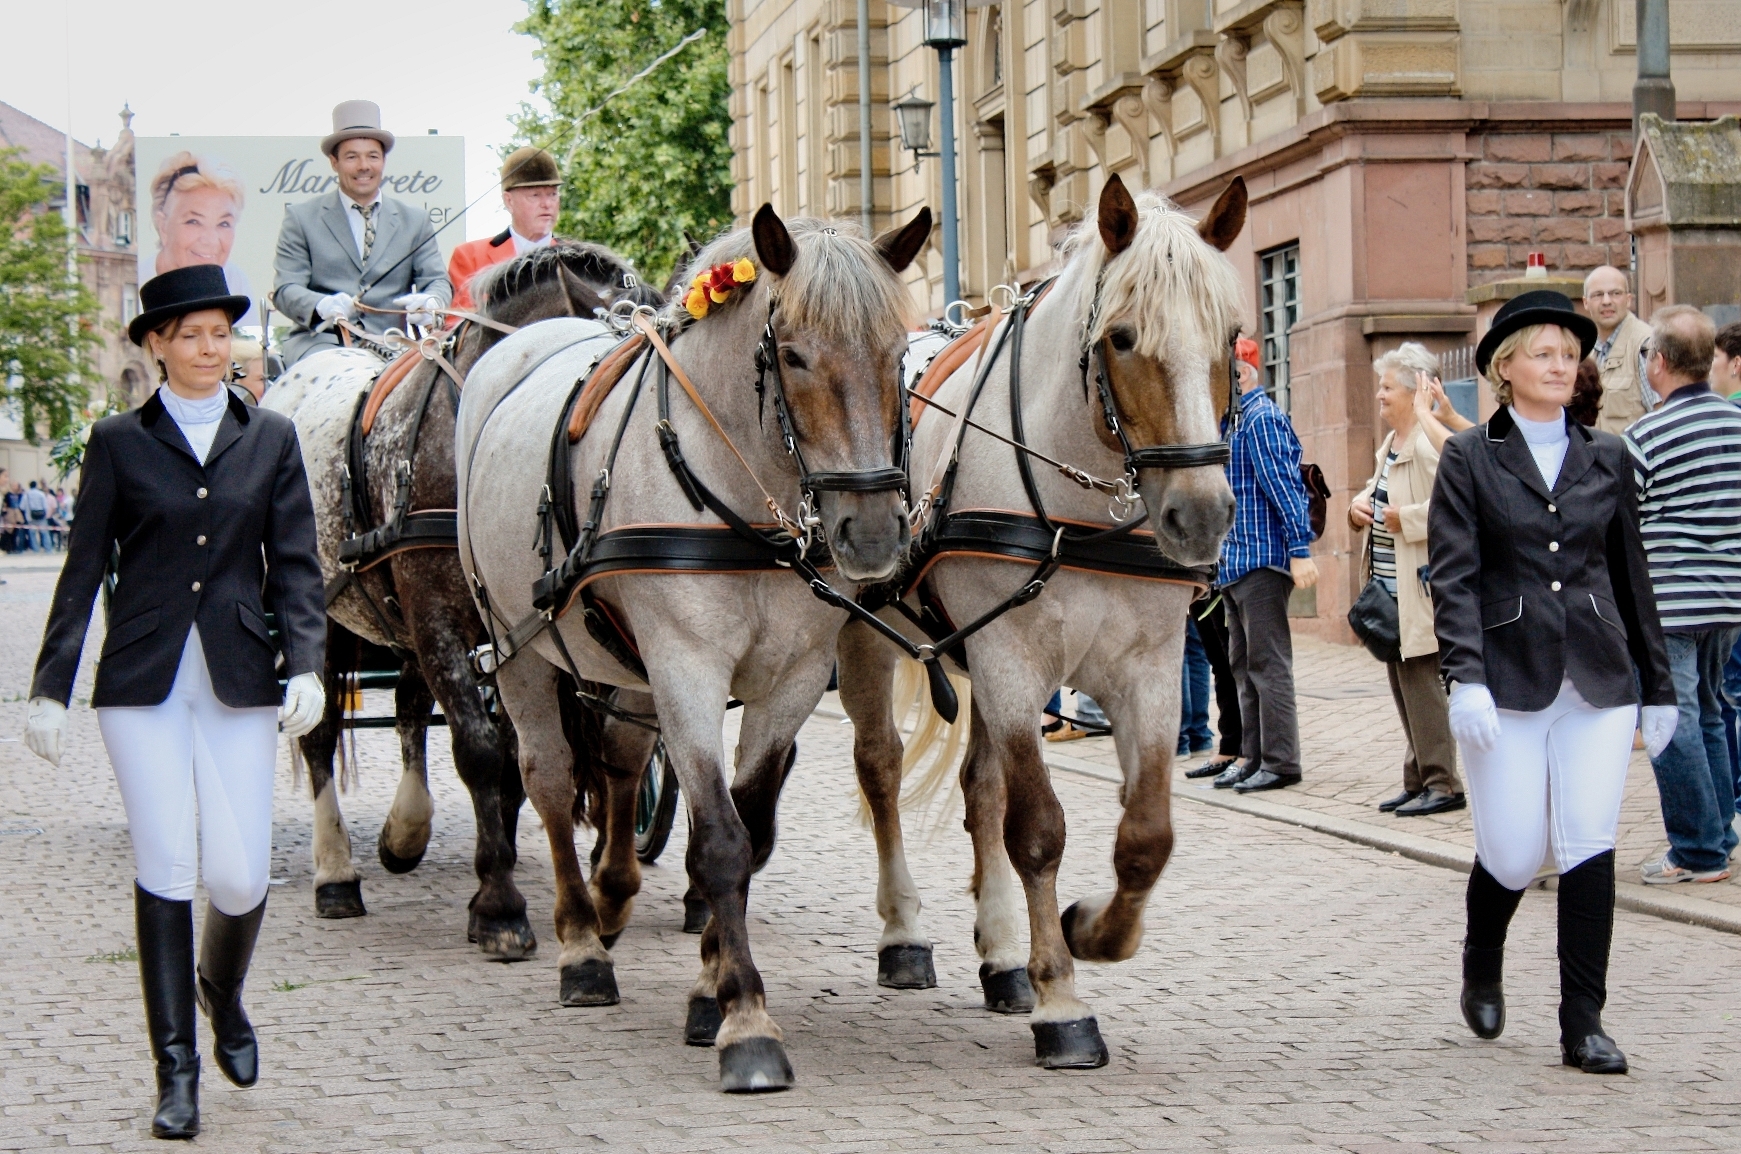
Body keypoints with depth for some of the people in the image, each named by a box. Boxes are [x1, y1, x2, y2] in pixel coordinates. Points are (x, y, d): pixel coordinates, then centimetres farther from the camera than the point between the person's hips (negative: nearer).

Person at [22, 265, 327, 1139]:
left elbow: (295, 566, 6)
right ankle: (176, 1069, 5)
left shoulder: (270, 439, 9)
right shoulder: (119, 442, 5)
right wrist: (49, 688, 1)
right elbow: (82, 573, 5)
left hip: (239, 680, 1)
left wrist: (307, 667, -8)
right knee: (165, 870, -4)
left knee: (240, 875, -4)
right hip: (144, 681, -1)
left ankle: (222, 991, 30)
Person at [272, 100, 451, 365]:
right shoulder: (301, 218, 10)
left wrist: (430, 303, -18)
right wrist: (322, 306, -24)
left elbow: (437, 280, 11)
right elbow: (286, 289, 1)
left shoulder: (414, 221, 18)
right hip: (322, 341, -3)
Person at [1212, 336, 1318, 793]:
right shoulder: (1236, 420, 18)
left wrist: (1300, 550, -24)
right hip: (1237, 562, 10)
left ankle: (1281, 763, -6)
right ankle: (1254, 757, 17)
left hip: (1262, 561, -10)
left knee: (1267, 662, -8)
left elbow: (1283, 485, -19)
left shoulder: (1262, 419, -12)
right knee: (1245, 664, 12)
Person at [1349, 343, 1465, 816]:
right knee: (1401, 679, 12)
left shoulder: (1430, 444, -16)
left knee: (1420, 679, -10)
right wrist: (1359, 504, 11)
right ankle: (1418, 780, 18)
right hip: (1392, 587, 11)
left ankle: (1442, 783, -5)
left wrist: (1405, 519, -21)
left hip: (1422, 584, -11)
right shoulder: (1392, 442, 16)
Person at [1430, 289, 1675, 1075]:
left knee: (1589, 850, -5)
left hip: (1598, 685, 2)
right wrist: (1466, 678, -18)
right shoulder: (1469, 458, 1)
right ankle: (1482, 966, 32)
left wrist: (1657, 686, 14)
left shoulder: (1606, 458, 10)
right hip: (1509, 682, -2)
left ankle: (1584, 1024, 2)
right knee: (1512, 855, 1)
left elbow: (1631, 575, 14)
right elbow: (1453, 576, -6)